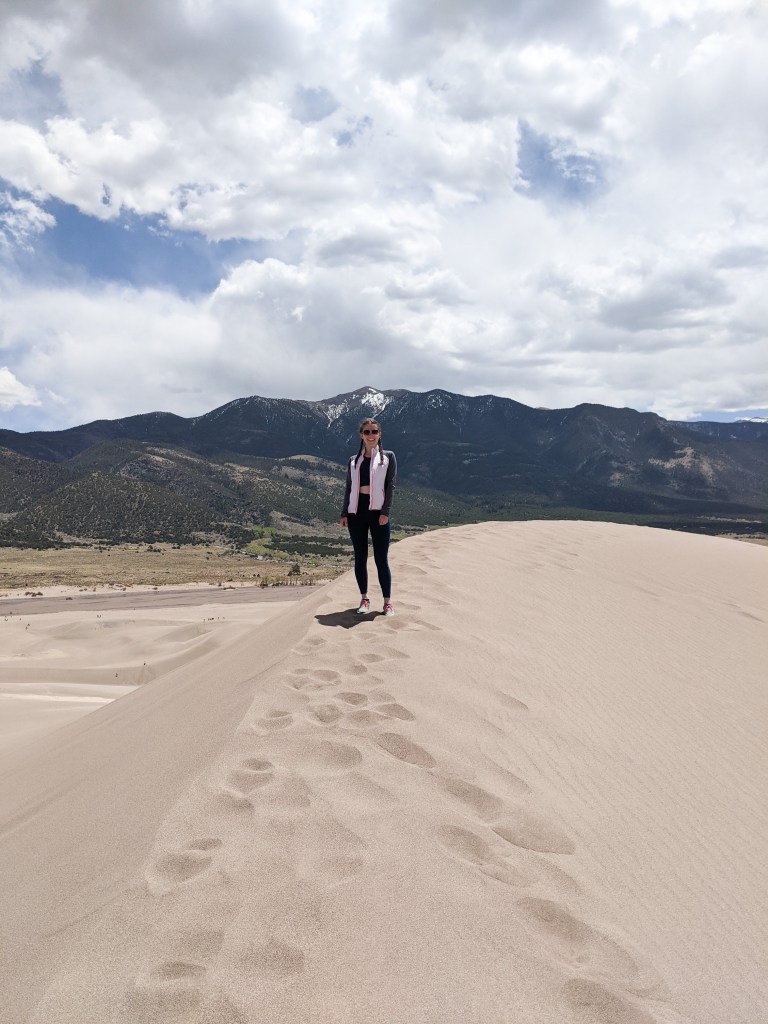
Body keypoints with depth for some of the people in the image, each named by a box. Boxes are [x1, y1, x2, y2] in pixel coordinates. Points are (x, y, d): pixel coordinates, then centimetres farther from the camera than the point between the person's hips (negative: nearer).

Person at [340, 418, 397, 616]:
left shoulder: (388, 457, 4)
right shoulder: (353, 461, 13)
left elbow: (391, 485, -2)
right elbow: (348, 488, 14)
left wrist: (385, 512, -11)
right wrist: (344, 513, 6)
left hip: (378, 512, -3)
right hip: (356, 513, 3)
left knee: (381, 559, -3)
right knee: (360, 558, 7)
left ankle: (387, 602, 4)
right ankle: (364, 599, 17)